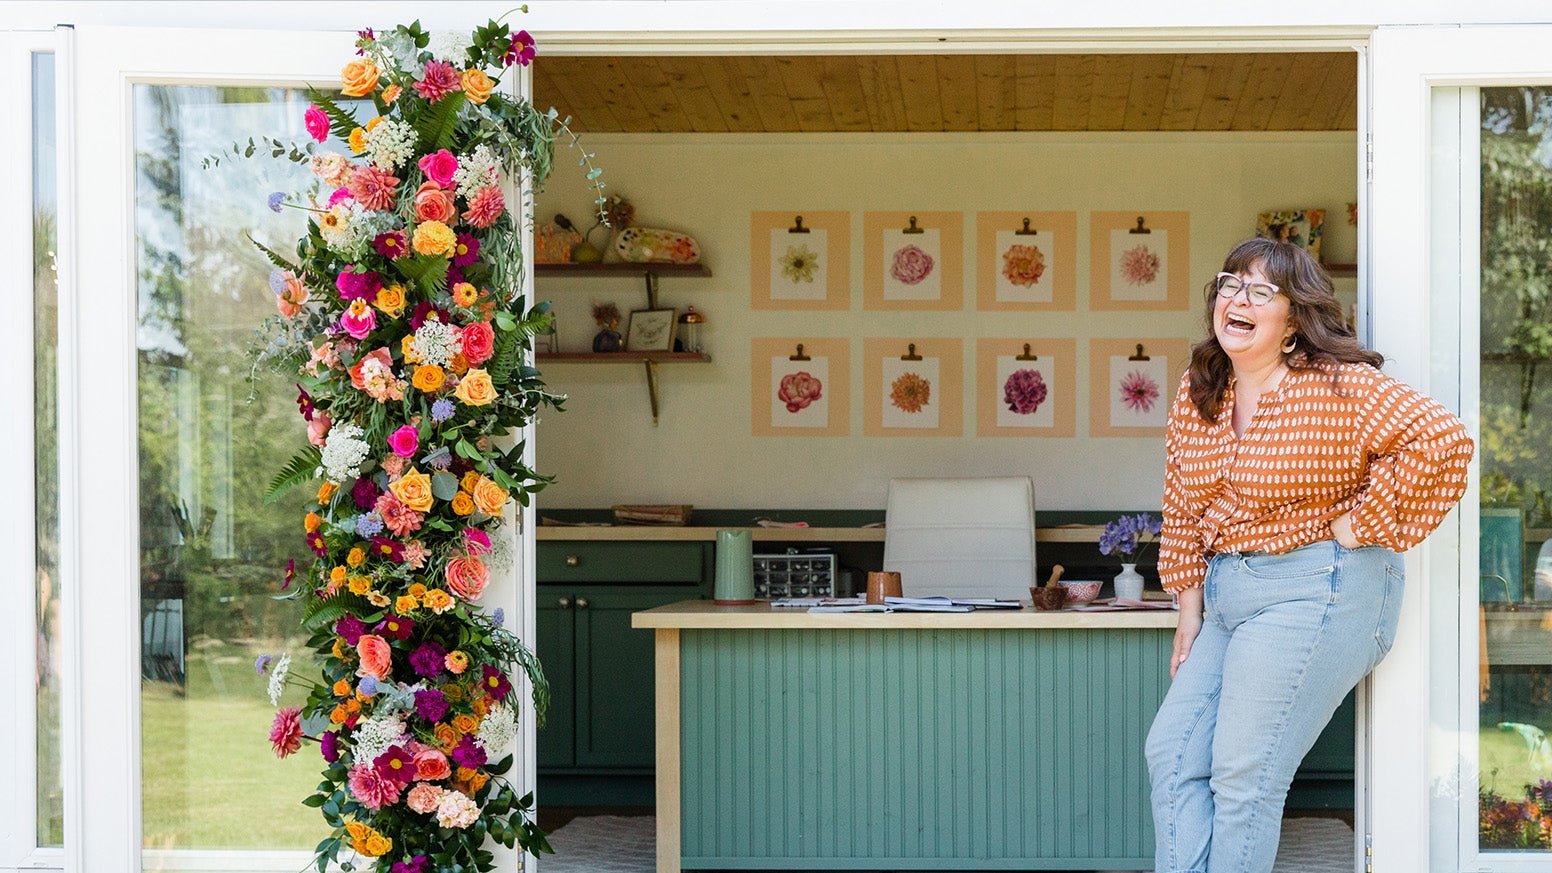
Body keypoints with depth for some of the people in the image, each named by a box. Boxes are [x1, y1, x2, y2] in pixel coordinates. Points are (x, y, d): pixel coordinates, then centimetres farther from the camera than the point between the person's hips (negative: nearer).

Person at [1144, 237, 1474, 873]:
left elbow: (1440, 440, -23)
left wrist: (1361, 525, -18)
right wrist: (1190, 606, 13)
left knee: (1244, 777, -8)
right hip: (1227, 592, 8)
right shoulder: (1196, 394, 8)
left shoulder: (1337, 386, -13)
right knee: (1171, 752, 4)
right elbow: (1182, 508, 16)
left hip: (1314, 592, -8)